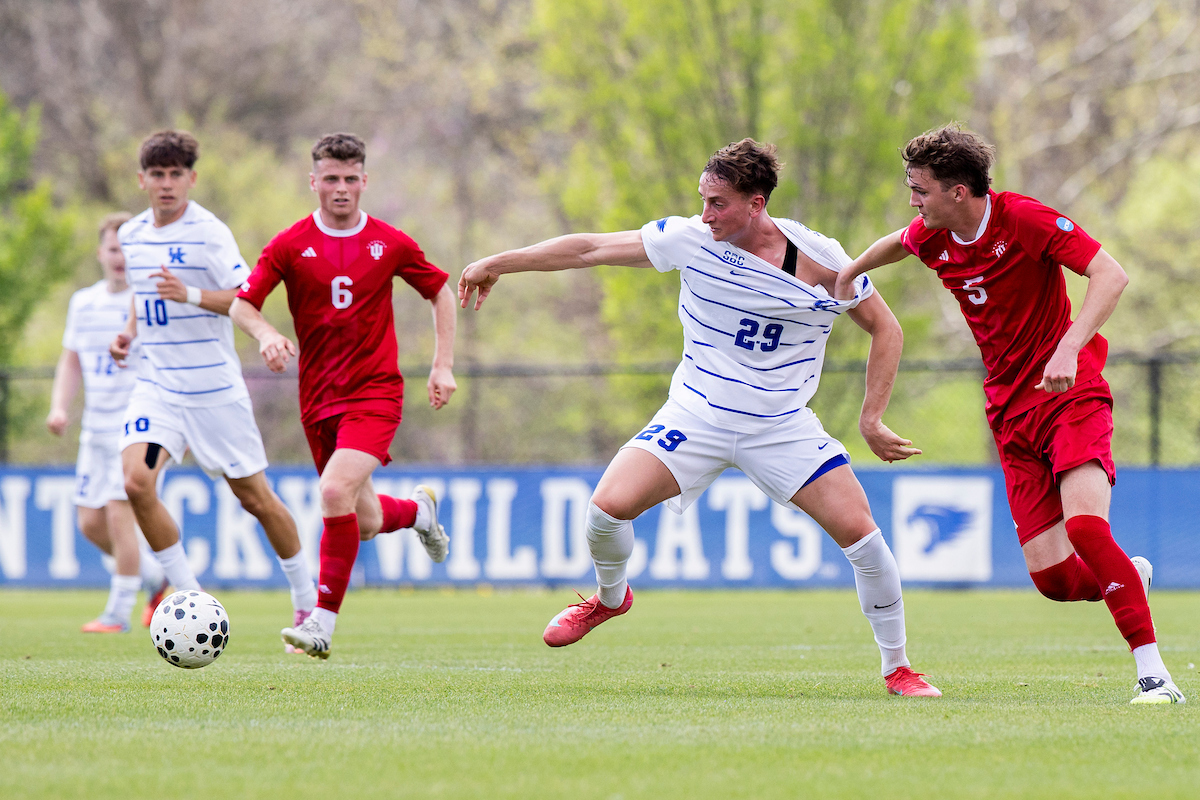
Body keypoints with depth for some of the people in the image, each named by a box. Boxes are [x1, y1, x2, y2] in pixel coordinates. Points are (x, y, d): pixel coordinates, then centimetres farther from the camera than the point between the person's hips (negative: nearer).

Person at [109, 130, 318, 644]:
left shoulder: (208, 232, -10)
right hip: (156, 384, 4)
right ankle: (187, 596, -5)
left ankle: (306, 597, 25)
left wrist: (191, 295, -30)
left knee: (253, 496, 4)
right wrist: (129, 332, 8)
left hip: (213, 386, -4)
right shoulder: (132, 235, 8)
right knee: (136, 480, -19)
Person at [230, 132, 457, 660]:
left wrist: (443, 365, 6)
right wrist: (266, 334, -23)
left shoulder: (390, 244, -1)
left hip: (376, 392, -3)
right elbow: (241, 304, -1)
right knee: (364, 525, 10)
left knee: (336, 491, -26)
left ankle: (323, 624, -20)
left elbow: (440, 294, 14)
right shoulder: (291, 245, -1)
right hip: (319, 398, 3)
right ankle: (418, 509, 47)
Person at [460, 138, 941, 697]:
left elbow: (885, 328, 0)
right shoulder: (691, 240, -9)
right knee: (608, 505, -17)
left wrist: (871, 422, -6)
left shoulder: (822, 262, -12)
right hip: (696, 416, 1)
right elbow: (590, 249, -3)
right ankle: (610, 597, 18)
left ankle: (897, 668, 3)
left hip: (782, 427, -1)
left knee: (858, 529, -16)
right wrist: (496, 264, 0)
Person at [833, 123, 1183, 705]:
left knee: (1085, 526, -29)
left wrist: (1069, 349, -31)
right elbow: (898, 242, 30)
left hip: (1071, 394, -6)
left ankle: (1153, 673, -24)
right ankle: (1131, 578, 27)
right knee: (1053, 576, -7)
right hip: (1011, 413, 6)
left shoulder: (1025, 219, -15)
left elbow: (1110, 274, -21)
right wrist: (848, 274, 40)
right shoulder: (931, 238, 4)